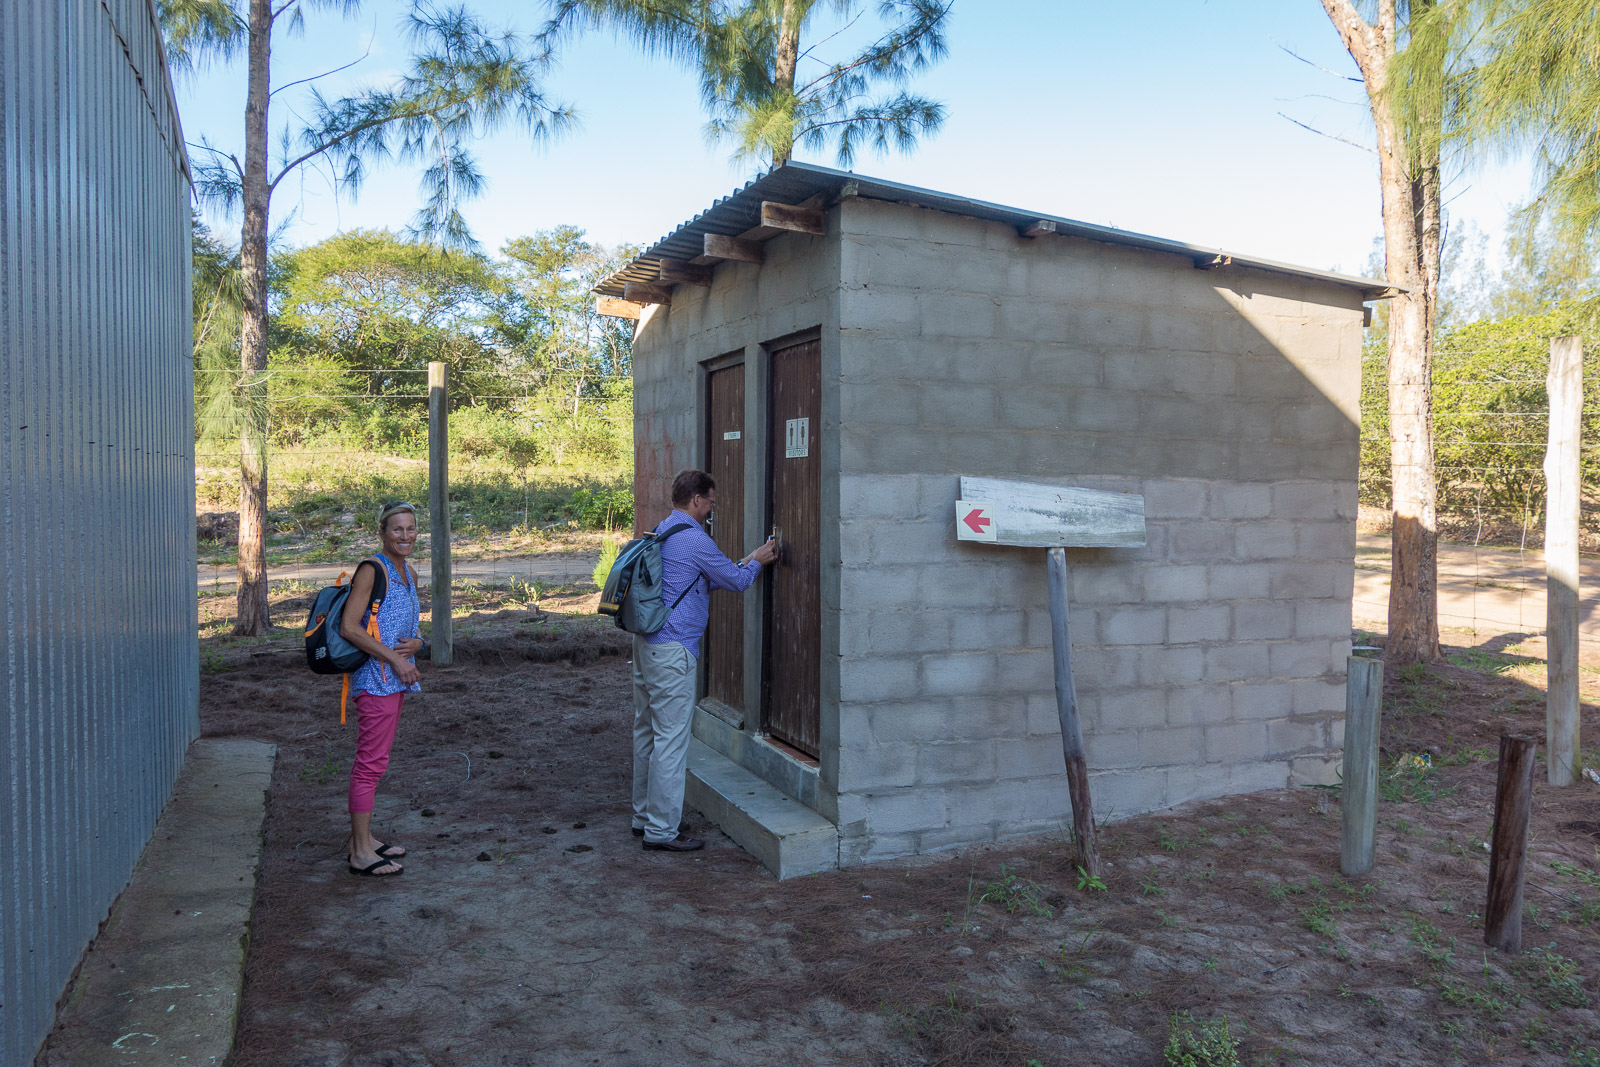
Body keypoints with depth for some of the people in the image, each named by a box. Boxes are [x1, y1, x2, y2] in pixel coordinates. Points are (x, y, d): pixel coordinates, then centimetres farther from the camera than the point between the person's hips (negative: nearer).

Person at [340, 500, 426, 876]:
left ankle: (363, 838, 25)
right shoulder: (372, 570, -12)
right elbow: (349, 627, -19)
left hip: (396, 679, 9)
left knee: (374, 761, 15)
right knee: (371, 763, -5)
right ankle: (361, 853, 1)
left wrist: (416, 643, -2)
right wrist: (394, 659, -19)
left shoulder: (409, 574, 13)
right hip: (375, 679, -9)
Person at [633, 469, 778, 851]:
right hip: (673, 651, -10)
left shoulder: (661, 532, 15)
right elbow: (737, 582, -4)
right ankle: (661, 830, 2)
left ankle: (644, 816, 27)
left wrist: (747, 561, 26)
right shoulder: (694, 539, -15)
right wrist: (757, 562, 15)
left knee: (647, 732, 16)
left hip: (646, 644, 10)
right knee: (671, 738, -4)